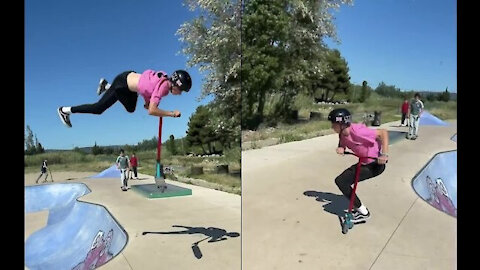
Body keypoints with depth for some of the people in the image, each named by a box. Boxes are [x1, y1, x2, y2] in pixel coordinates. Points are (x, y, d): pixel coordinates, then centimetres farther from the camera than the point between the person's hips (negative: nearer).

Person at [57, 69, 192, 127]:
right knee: (98, 108, 4)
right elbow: (152, 111, -36)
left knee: (131, 109, 31)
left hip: (130, 75, 9)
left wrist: (148, 101, 1)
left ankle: (106, 85, 38)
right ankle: (65, 110, 21)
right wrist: (172, 113, -31)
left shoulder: (166, 78, -7)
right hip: (122, 84, -9)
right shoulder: (163, 87, -32)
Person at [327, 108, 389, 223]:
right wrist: (340, 149, -9)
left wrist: (384, 155, -32)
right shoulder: (342, 134, -4)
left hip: (376, 164, -9)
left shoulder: (357, 131, -29)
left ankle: (363, 212, 0)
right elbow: (342, 145, 15)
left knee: (341, 181, -14)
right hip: (364, 162, 9)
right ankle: (358, 208, 29)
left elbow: (383, 132, -27)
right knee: (342, 180, 11)